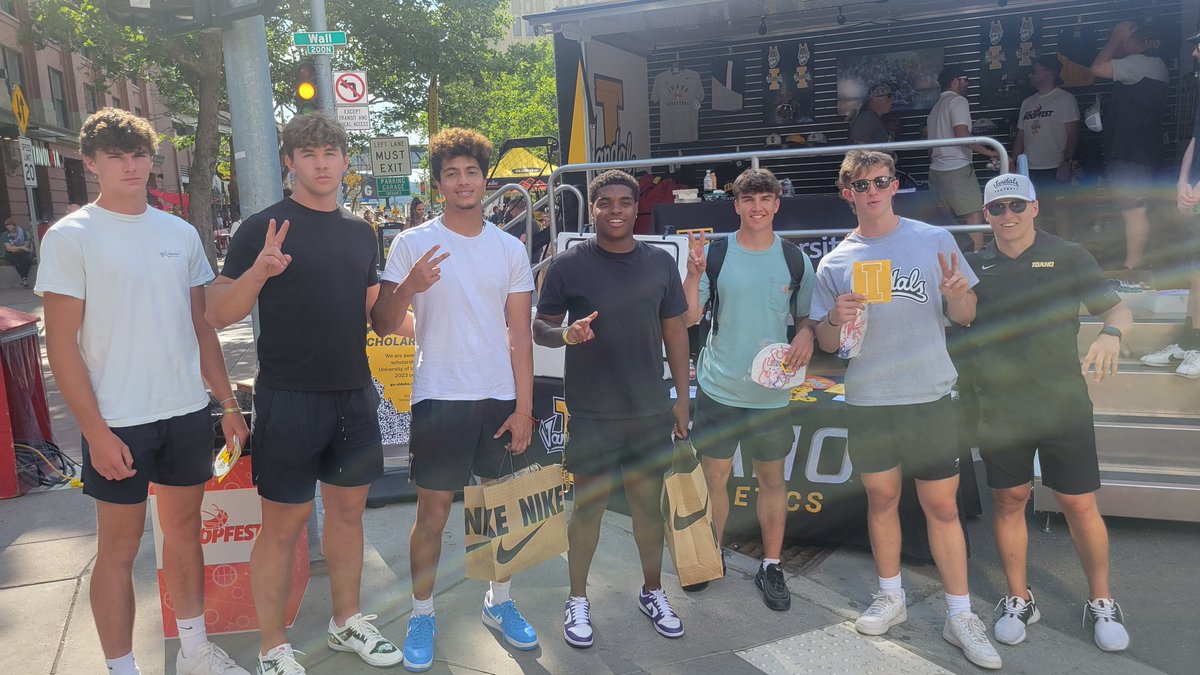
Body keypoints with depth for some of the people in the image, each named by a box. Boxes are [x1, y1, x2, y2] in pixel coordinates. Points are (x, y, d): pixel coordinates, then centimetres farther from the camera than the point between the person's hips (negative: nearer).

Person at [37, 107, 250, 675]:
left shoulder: (181, 234, 7)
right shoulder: (70, 236, -6)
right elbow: (62, 344, -9)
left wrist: (228, 404, 9)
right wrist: (96, 430, -14)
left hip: (188, 413, 5)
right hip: (118, 422, -4)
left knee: (184, 528, 16)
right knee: (119, 548, 6)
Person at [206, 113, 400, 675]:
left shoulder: (361, 232, 10)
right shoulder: (264, 228, -7)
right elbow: (219, 314, -10)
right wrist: (257, 272, -28)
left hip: (354, 396, 6)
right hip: (290, 399, -5)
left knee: (347, 508, 15)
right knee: (283, 524, 3)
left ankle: (347, 622, 33)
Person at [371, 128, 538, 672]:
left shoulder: (510, 249, 6)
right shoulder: (413, 244, -2)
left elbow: (520, 334, 5)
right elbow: (382, 326, -3)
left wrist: (523, 407, 0)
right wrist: (410, 287, -23)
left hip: (501, 398, 3)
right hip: (440, 398, -3)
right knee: (432, 513, 4)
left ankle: (499, 603, 31)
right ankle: (422, 615, 23)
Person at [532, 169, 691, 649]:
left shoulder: (660, 263, 5)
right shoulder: (568, 265, -5)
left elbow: (674, 330, 9)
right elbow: (539, 328, -2)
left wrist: (682, 397, 7)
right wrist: (565, 334, -25)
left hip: (651, 410, 3)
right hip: (592, 413, -3)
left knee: (649, 504, 13)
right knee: (589, 507, 6)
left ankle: (652, 591, 31)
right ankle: (578, 600, 24)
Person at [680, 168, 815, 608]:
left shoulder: (795, 259, 3)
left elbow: (806, 315, 13)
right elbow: (689, 317, -6)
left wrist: (806, 334, -9)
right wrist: (693, 274, -21)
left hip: (771, 392, 1)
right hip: (719, 389, -1)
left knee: (772, 478, 11)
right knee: (713, 476, 8)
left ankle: (771, 567, 26)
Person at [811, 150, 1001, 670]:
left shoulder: (935, 240, 0)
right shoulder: (834, 263, 4)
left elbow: (964, 317, 3)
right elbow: (826, 343, 7)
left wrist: (957, 295, -20)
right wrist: (835, 318, -16)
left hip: (930, 397, -2)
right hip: (867, 401, 2)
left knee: (942, 506, 2)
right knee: (881, 498, 13)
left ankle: (960, 614, 16)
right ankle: (891, 597, 30)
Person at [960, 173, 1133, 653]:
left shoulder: (1068, 256, 0)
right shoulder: (975, 265, 4)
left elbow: (1117, 309, 1)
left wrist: (1111, 333, -22)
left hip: (1063, 404, -1)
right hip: (1000, 410, 1)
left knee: (1081, 506, 5)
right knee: (1009, 503, 11)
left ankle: (1101, 603, 26)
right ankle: (1018, 600, 28)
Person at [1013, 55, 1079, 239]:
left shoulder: (1065, 99, -1)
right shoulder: (1027, 103, 15)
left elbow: (1072, 133, -7)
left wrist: (1067, 162, -17)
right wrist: (1013, 161, 8)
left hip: (1055, 168, -6)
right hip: (1030, 169, 6)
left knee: (1060, 210, -4)